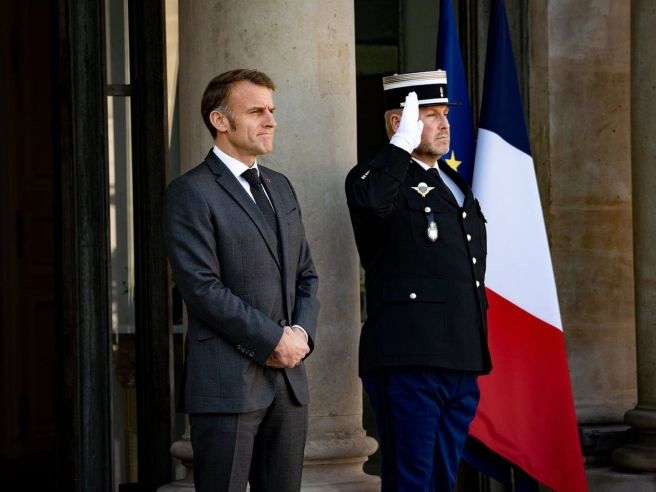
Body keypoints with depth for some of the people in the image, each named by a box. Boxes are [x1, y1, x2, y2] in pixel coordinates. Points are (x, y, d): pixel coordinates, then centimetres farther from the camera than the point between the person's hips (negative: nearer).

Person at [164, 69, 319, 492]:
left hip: (288, 378, 7)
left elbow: (306, 273, 19)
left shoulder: (280, 187, 18)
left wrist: (301, 331, -1)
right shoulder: (192, 192, -7)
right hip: (228, 382, -7)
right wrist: (273, 339, -14)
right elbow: (202, 287, -15)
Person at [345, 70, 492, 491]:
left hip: (461, 364, 8)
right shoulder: (377, 177, -4)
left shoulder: (456, 184, 22)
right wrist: (403, 141, -21)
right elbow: (370, 202, -32)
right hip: (409, 362, -8)